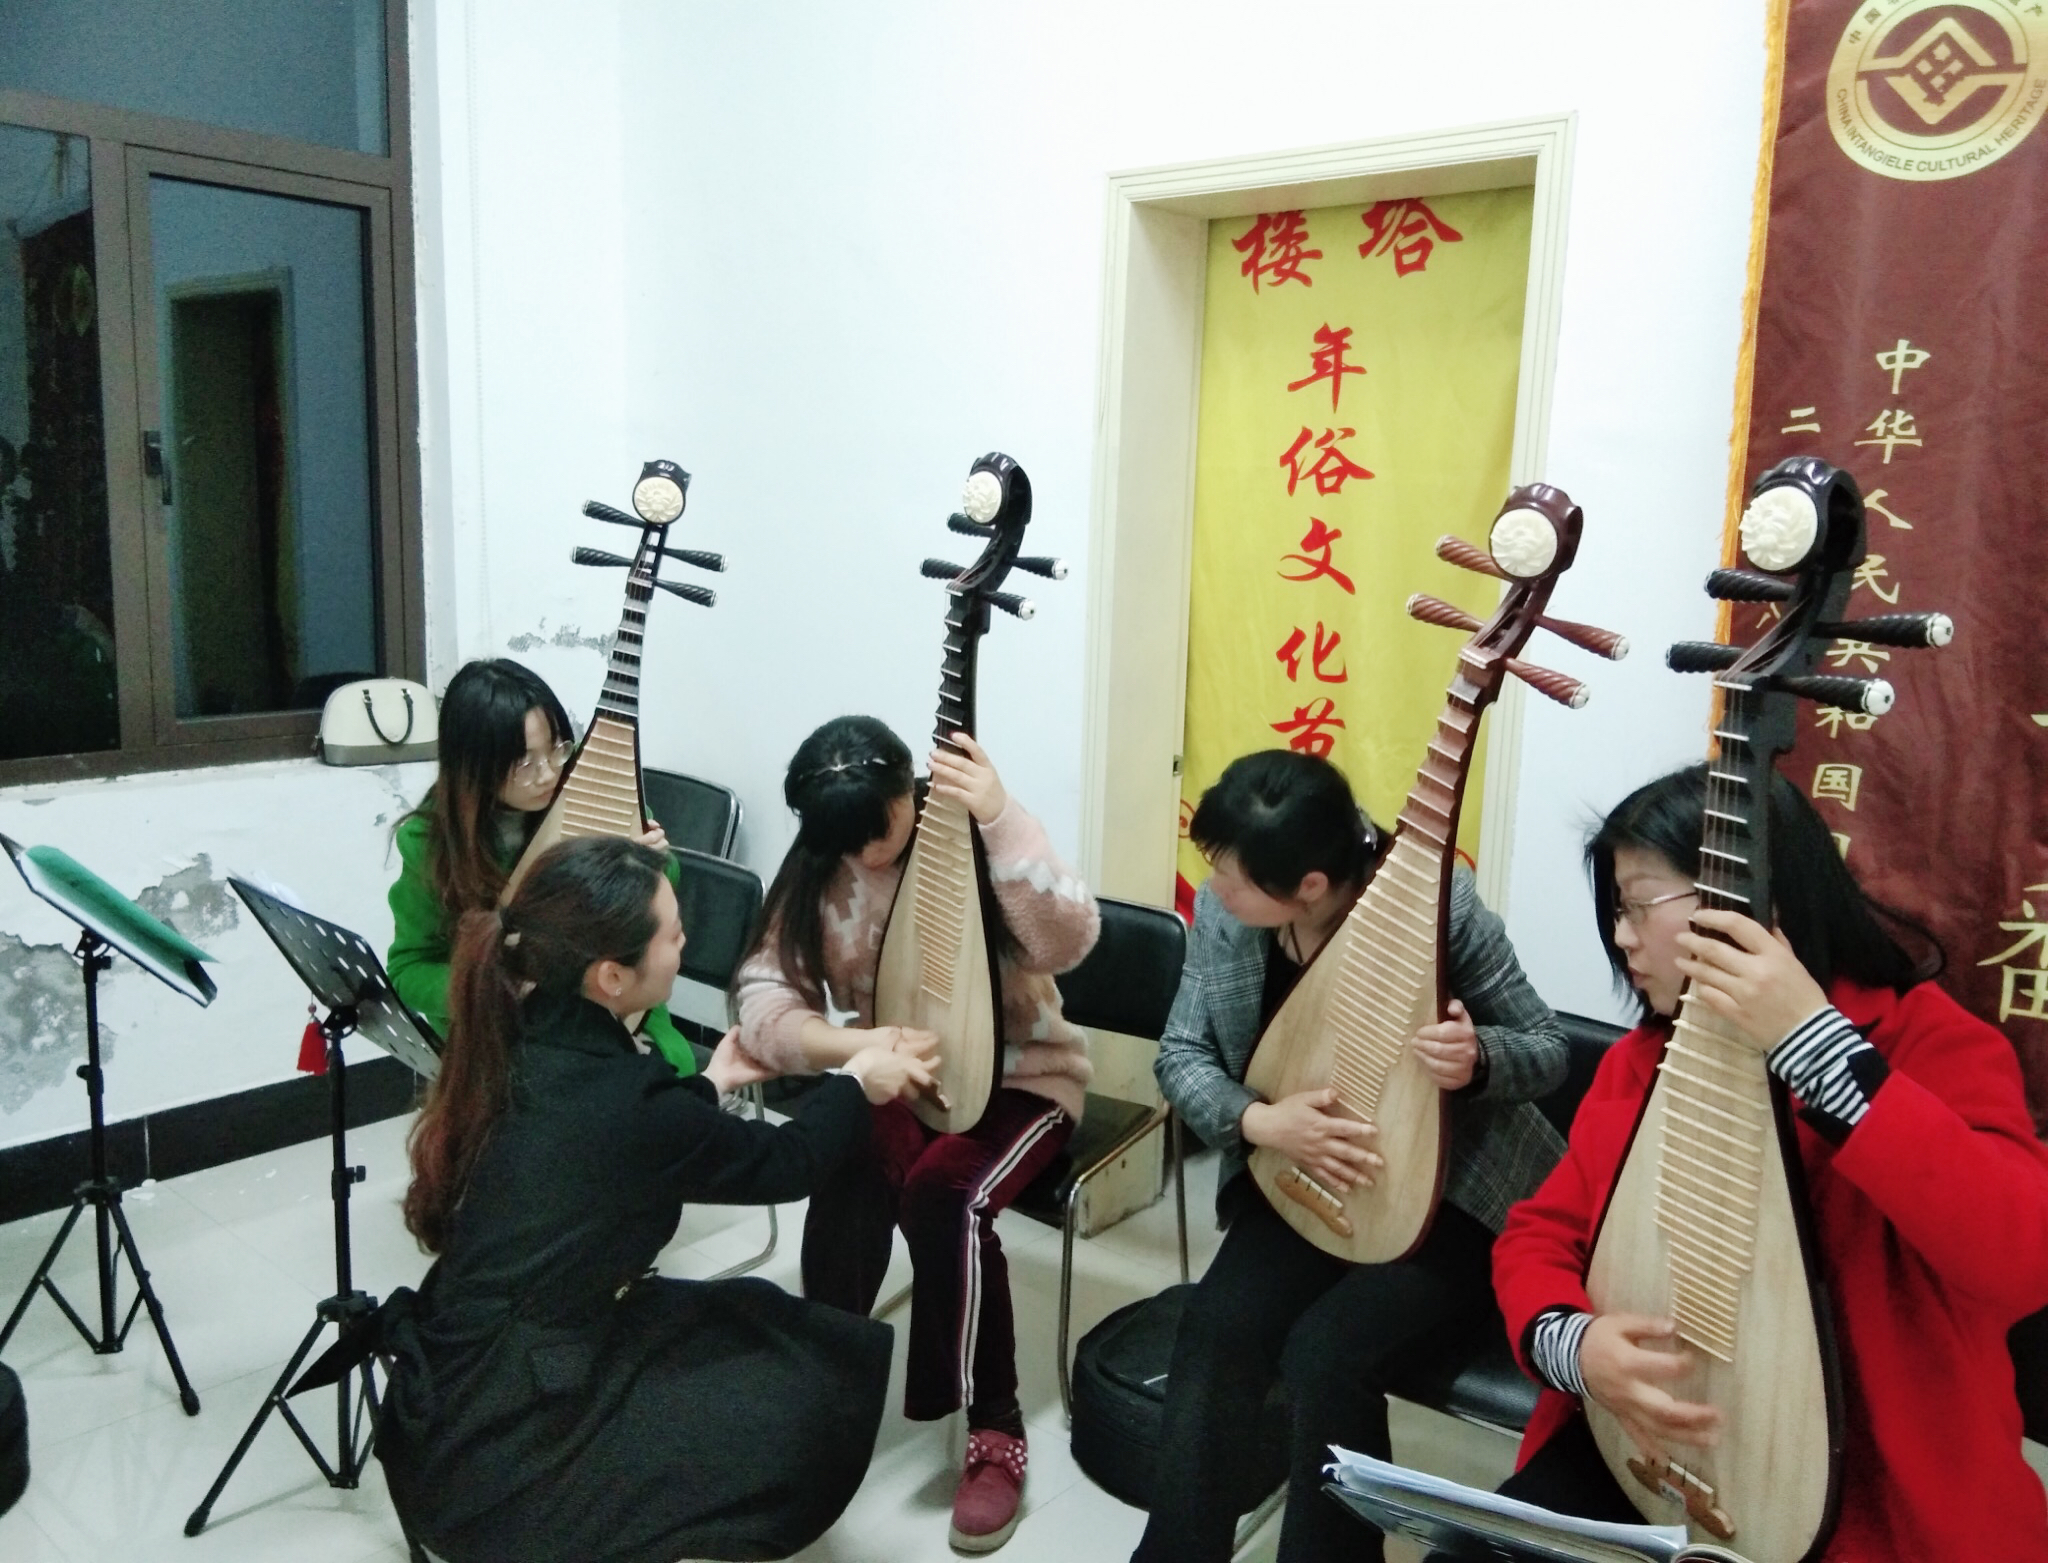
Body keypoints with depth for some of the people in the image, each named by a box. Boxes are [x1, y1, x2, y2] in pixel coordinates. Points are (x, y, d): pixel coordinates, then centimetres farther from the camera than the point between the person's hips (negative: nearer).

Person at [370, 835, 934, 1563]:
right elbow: (785, 1164, -10)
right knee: (812, 1398, -3)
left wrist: (707, 1085, 22)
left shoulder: (523, 1043, -5)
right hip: (498, 1442, -8)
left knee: (756, 1323, 11)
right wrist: (856, 1085, 7)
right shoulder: (621, 1103, -27)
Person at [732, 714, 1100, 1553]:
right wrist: (856, 1045, -31)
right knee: (850, 1170, -30)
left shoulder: (980, 836, -16)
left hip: (1018, 1078, -2)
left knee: (943, 1188, -31)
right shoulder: (817, 866, -6)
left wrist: (999, 818, -41)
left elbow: (1067, 942, -32)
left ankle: (995, 1427, -10)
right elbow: (761, 994, -13)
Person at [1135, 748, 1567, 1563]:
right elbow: (1180, 1053, -4)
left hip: (1448, 1195, -4)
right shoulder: (1223, 911, -9)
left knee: (1329, 1350, -25)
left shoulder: (1437, 901, -21)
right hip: (1297, 1183, 4)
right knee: (1217, 1328, -21)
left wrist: (1477, 1058, -34)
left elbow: (1548, 1050, -11)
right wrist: (1262, 1121, -24)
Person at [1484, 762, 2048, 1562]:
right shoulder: (1639, 1059, 5)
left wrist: (1816, 1044, -32)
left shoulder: (1926, 1039, -10)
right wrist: (1572, 1342, -14)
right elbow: (1539, 1232, 7)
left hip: (1877, 1497, -4)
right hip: (1647, 1460, 5)